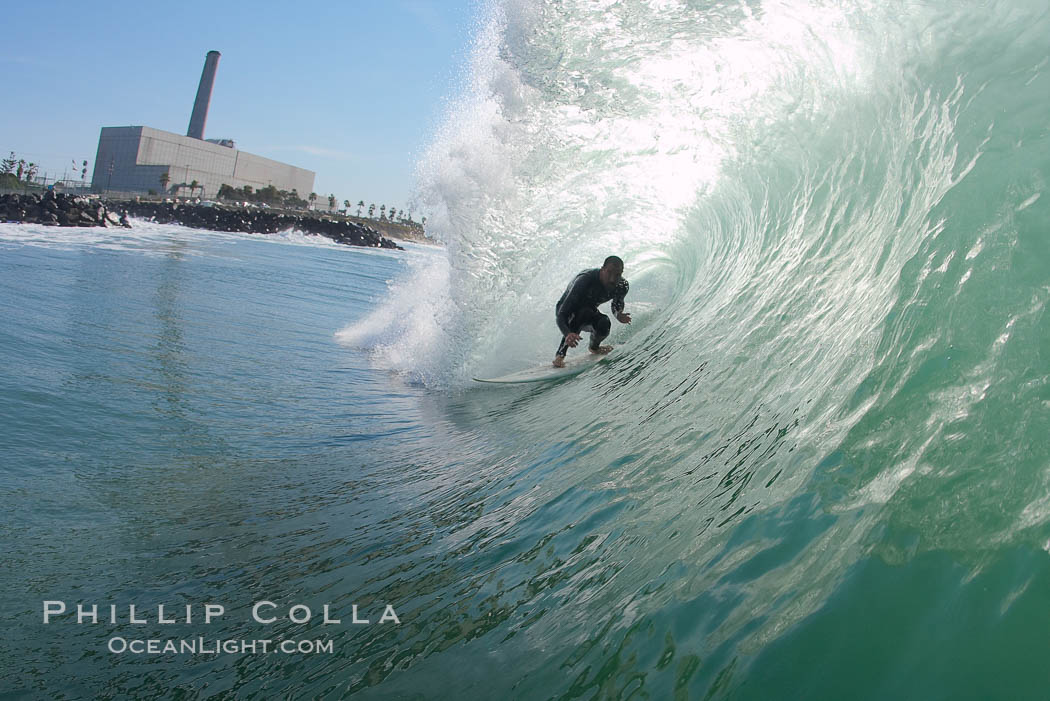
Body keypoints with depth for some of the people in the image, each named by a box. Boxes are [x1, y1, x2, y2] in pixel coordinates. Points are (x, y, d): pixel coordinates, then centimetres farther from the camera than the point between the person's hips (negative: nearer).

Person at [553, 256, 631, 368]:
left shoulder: (622, 286, -21)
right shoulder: (584, 280, -38)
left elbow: (617, 304, 4)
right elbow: (561, 315, -41)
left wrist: (618, 315, -22)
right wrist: (567, 334, -61)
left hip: (589, 311, 5)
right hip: (567, 312, -5)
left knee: (604, 325, -26)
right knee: (583, 312, -37)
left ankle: (594, 347, 10)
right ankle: (560, 354, -29)